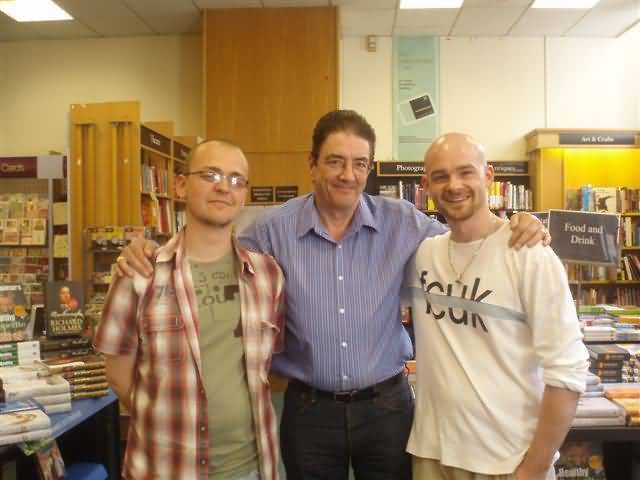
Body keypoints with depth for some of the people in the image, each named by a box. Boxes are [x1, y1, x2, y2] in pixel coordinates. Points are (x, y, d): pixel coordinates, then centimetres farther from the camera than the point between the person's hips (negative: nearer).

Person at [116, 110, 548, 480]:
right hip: (309, 408, 0)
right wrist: (150, 257, -10)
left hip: (386, 405, 1)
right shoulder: (274, 230, -7)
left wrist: (516, 230, -14)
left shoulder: (403, 223, -5)